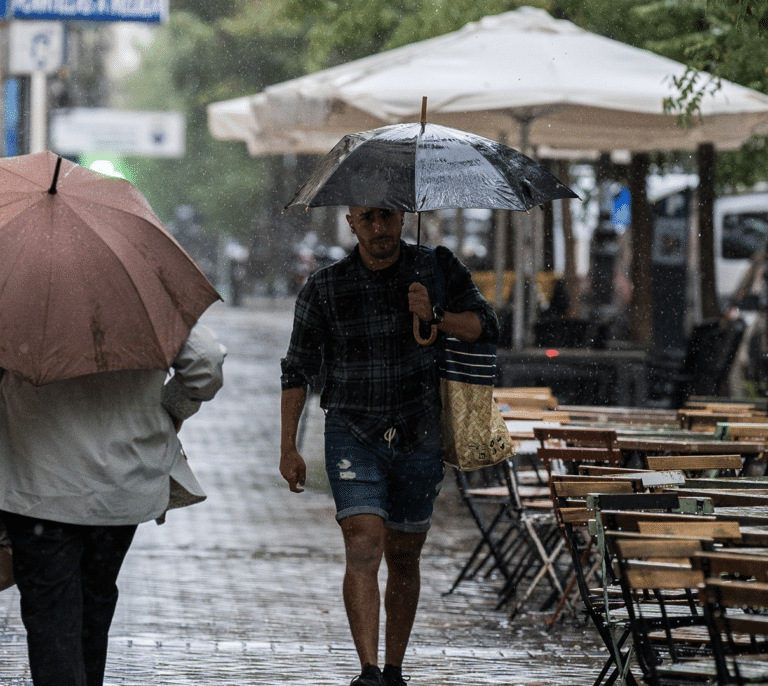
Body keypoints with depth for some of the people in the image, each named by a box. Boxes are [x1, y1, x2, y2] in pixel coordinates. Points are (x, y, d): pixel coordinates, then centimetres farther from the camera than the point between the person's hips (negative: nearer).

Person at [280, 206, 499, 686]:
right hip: (353, 435, -2)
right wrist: (288, 447, -2)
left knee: (404, 556, 11)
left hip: (419, 439, 2)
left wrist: (434, 316, -21)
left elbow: (486, 328, -2)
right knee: (364, 545, -18)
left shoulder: (437, 269, 1)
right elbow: (298, 370, 3)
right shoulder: (324, 289, -2)